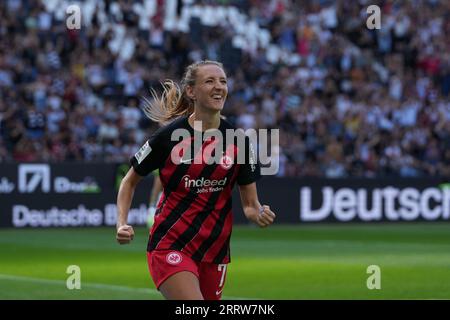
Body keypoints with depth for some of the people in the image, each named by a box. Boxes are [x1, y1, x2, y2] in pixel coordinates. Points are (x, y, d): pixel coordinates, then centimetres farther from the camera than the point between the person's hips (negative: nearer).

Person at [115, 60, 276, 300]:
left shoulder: (239, 141, -2)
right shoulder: (169, 136, -10)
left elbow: (249, 204, 3)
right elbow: (130, 181, 5)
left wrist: (260, 215, -19)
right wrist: (122, 224, -10)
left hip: (215, 251, 4)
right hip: (170, 248, -4)